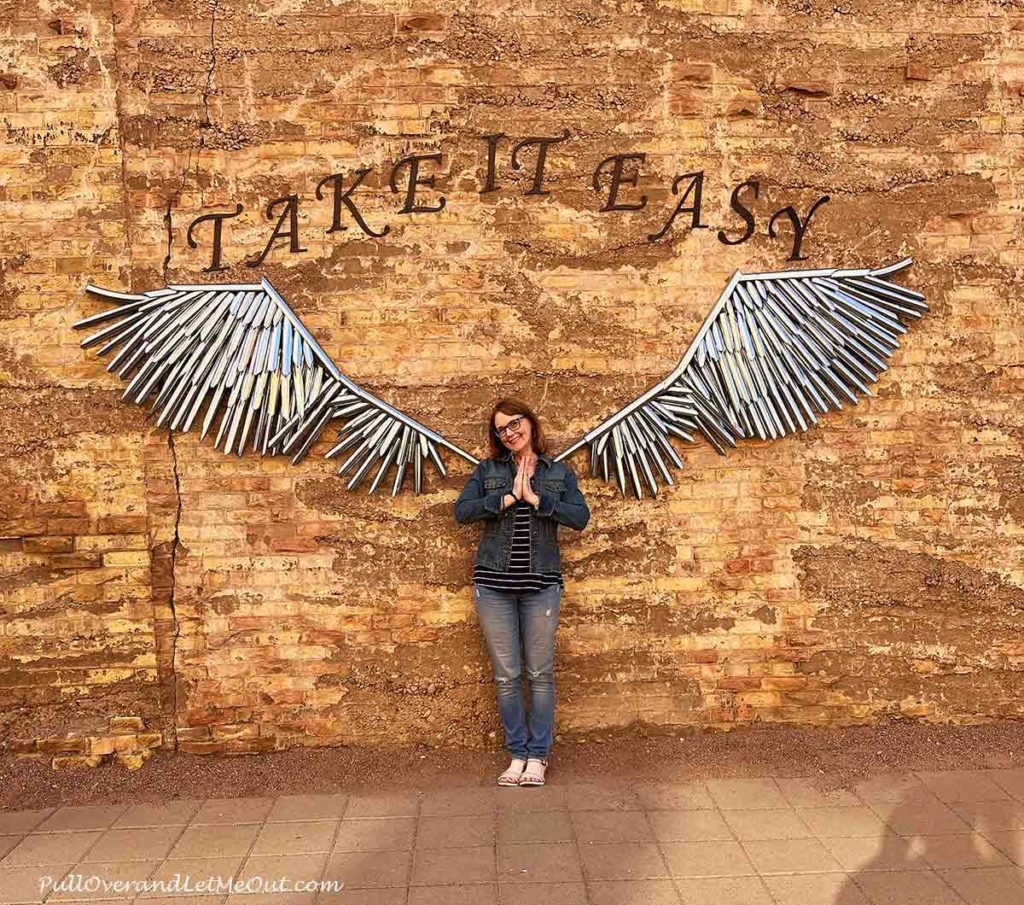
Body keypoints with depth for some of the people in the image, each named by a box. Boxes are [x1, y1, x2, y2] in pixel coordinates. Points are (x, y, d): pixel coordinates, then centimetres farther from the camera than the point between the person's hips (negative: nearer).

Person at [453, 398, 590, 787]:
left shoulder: (560, 472, 7)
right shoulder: (488, 471, 7)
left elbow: (580, 517, -7)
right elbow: (461, 511, -6)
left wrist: (535, 497, -15)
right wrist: (507, 497, -13)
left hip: (541, 584, 0)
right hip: (494, 583, 1)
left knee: (540, 674, 5)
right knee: (506, 676, 6)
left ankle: (538, 756, 18)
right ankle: (517, 754, 19)